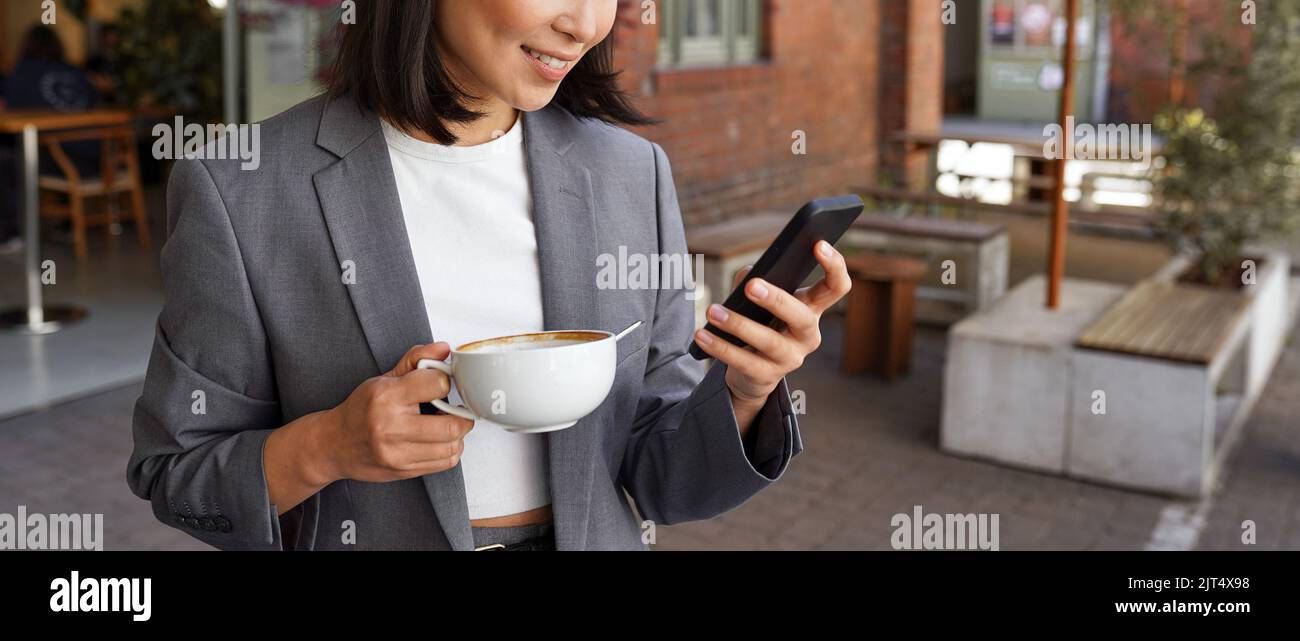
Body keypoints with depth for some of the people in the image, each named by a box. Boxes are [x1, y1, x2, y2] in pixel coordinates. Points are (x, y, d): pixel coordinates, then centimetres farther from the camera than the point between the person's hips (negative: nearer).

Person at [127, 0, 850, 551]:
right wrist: (322, 450, -24)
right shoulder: (236, 191, -15)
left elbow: (657, 474, -2)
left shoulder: (631, 172, -6)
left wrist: (744, 393, -20)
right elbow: (179, 475, -6)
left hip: (592, 535, 3)